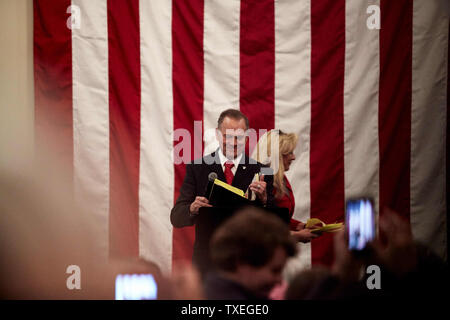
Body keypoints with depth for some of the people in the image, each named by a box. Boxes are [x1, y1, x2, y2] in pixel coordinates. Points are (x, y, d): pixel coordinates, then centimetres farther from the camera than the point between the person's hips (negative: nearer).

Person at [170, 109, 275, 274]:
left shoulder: (261, 172, 2)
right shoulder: (197, 168, 3)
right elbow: (176, 217, -3)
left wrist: (263, 199, -21)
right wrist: (192, 209, -24)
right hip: (207, 263, 0)